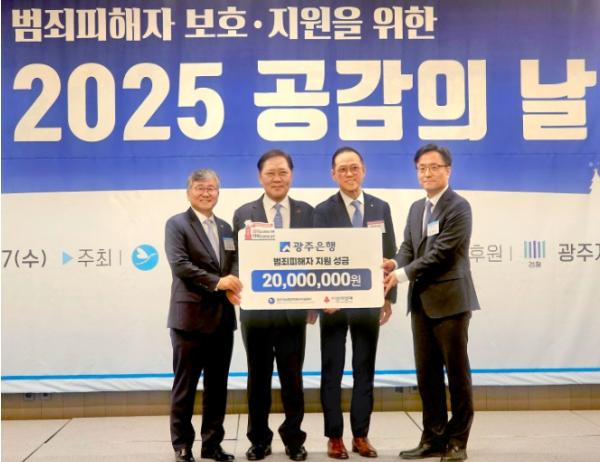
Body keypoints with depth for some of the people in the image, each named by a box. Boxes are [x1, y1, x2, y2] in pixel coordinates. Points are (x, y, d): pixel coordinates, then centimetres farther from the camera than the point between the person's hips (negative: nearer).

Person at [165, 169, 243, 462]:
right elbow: (180, 265, -15)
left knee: (217, 385, 11)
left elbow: (234, 265, 10)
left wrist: (231, 286, -12)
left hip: (222, 317, 6)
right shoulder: (177, 224, -1)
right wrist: (217, 283, -19)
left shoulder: (225, 228, 17)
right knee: (185, 386, 2)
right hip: (191, 316, -6)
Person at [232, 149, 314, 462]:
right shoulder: (244, 214, 4)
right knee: (258, 379, 11)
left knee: (293, 379, 8)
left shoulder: (306, 212, 6)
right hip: (256, 310, 0)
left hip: (293, 309, 0)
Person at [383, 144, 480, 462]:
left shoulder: (458, 207, -10)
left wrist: (401, 275, -18)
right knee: (427, 374, 10)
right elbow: (409, 248, 12)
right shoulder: (416, 208, 15)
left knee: (456, 373, 3)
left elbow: (441, 254, -17)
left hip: (450, 301, -7)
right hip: (421, 302, 7)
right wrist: (395, 264, -11)